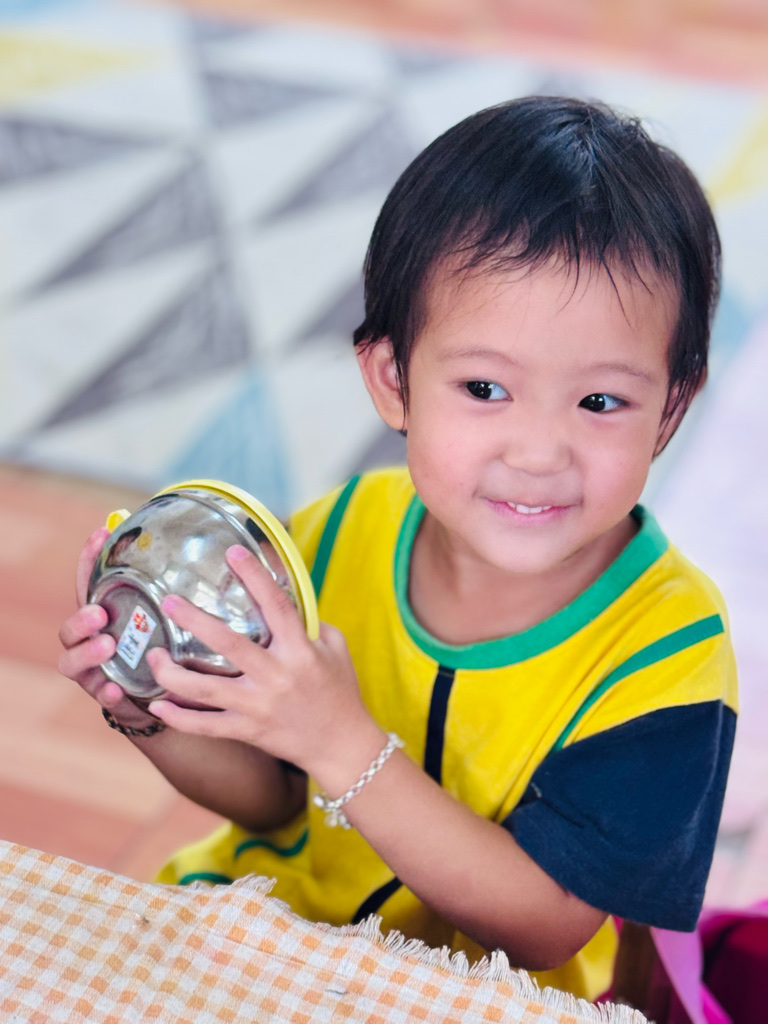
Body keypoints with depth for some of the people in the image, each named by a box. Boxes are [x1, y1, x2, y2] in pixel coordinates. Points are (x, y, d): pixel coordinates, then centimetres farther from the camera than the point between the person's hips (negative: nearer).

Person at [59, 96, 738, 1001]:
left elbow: (541, 930, -22)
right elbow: (273, 797, 0)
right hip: (277, 905, 4)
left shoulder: (665, 654, -23)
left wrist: (345, 745, -32)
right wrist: (155, 716, -20)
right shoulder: (335, 538, -12)